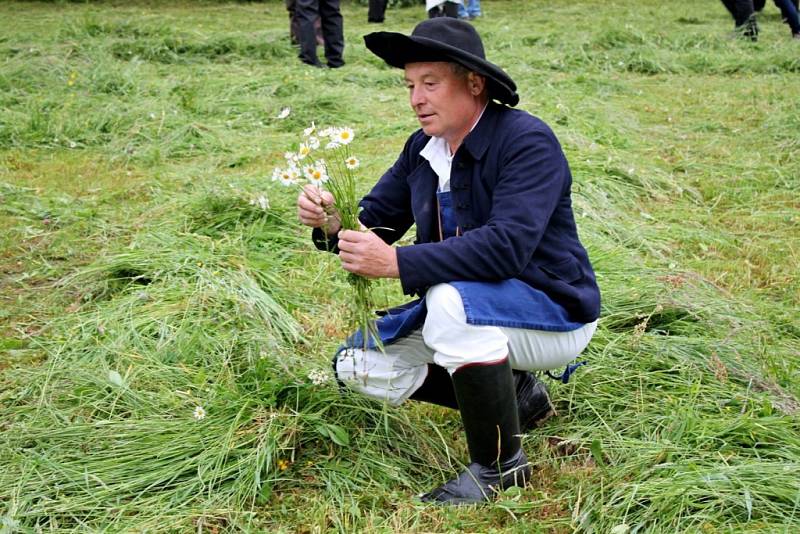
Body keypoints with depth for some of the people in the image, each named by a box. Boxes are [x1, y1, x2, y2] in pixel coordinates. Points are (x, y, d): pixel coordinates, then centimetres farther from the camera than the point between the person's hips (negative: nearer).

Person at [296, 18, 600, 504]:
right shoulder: (424, 148, 2)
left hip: (555, 314, -8)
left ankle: (500, 465, -16)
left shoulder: (528, 141, -22)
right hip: (469, 307, 8)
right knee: (360, 365, -1)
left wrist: (397, 262, -40)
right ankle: (514, 395, 12)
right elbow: (376, 221, 2)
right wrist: (333, 224, -22)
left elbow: (507, 246, -35)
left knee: (453, 300, -37)